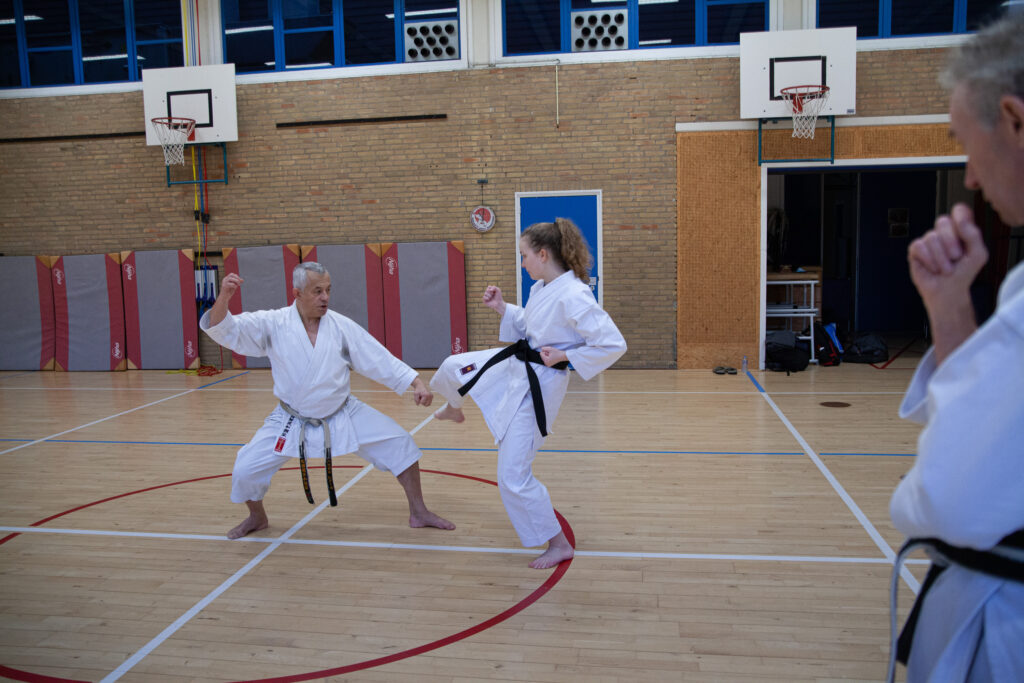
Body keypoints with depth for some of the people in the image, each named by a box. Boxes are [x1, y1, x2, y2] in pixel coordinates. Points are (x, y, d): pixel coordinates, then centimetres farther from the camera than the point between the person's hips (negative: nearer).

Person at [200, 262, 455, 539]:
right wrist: (224, 297, -38)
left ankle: (419, 513, 11)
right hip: (292, 421, 0)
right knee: (245, 470, -7)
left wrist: (417, 384, -20)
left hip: (344, 414, 1)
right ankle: (256, 517, 29)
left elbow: (381, 360, -10)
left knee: (400, 444, -8)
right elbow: (224, 329, -18)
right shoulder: (273, 324, -13)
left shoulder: (342, 326, -12)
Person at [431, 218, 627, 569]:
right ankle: (454, 409, 61)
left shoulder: (574, 297, -28)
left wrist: (565, 355, -24)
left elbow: (614, 344, -28)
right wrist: (502, 308, 4)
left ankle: (558, 544, 15)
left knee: (514, 475, -3)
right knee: (452, 367, 24)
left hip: (537, 384, -9)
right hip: (514, 363, 9)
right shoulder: (541, 288, 0)